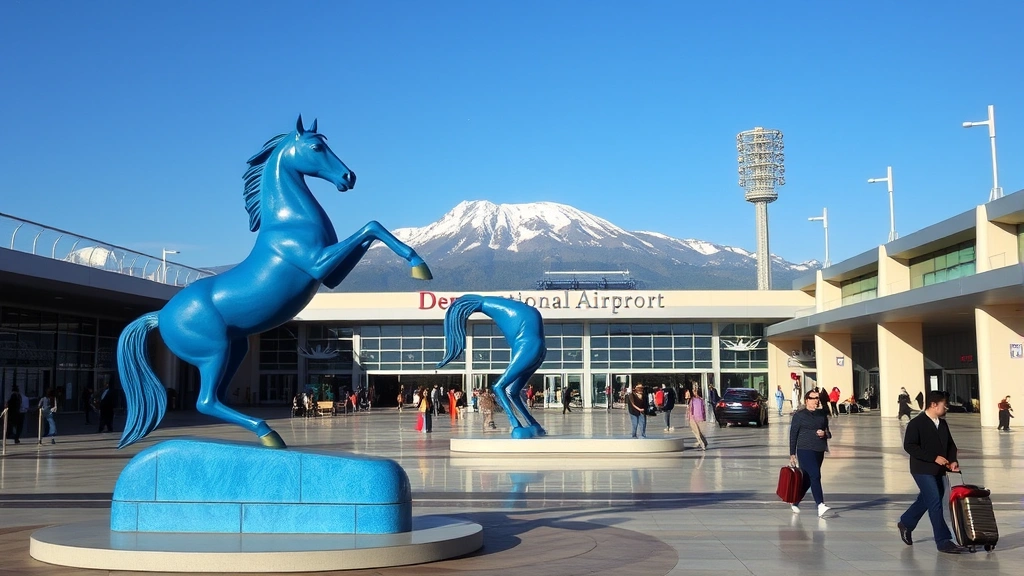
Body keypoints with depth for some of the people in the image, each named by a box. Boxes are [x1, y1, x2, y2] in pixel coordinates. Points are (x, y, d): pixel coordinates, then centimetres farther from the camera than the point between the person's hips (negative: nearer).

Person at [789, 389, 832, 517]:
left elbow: (829, 433, 22)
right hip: (805, 450, -6)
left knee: (807, 479, 10)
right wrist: (792, 454, -5)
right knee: (815, 476, -18)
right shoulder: (799, 415, -1)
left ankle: (796, 502, 26)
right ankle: (820, 505, -22)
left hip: (819, 451, 6)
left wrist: (825, 433, -4)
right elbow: (793, 435, -1)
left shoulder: (822, 416, 15)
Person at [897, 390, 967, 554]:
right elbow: (909, 446, -19)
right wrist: (934, 458, -22)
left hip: (939, 471, 8)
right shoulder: (916, 423, -13)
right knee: (935, 504, -10)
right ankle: (943, 542, -6)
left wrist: (952, 460, -5)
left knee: (925, 500, 18)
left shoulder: (942, 423, 10)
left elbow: (950, 444, 16)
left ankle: (905, 524, 40)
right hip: (923, 470, -8)